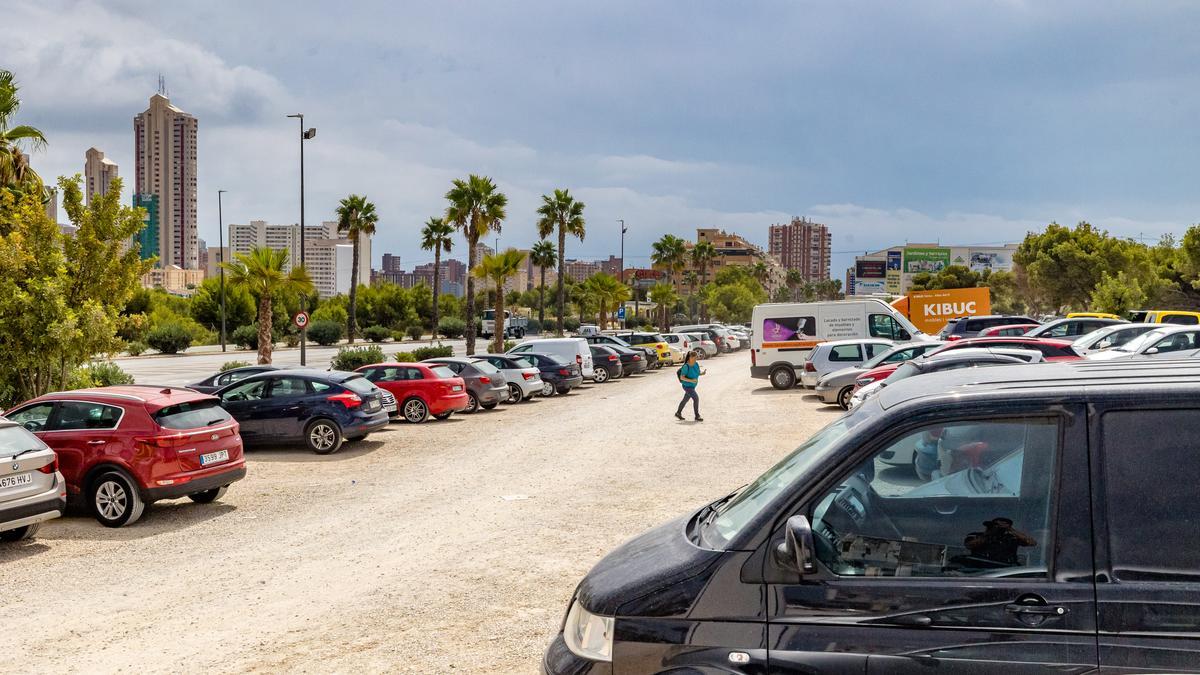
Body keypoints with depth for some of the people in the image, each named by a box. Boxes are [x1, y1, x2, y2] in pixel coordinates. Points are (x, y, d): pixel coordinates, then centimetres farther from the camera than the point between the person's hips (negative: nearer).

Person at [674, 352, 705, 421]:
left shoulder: (696, 364, -4)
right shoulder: (686, 366, -25)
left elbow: (699, 372, 9)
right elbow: (682, 377, -25)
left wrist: (702, 373, -15)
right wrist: (691, 380, -35)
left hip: (692, 386, 9)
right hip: (687, 386, -9)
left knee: (685, 400, 20)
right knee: (696, 398, -16)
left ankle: (678, 413, 37)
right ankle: (697, 416, -8)